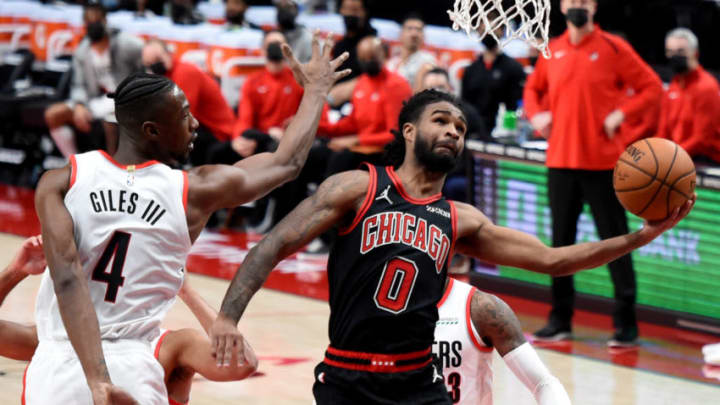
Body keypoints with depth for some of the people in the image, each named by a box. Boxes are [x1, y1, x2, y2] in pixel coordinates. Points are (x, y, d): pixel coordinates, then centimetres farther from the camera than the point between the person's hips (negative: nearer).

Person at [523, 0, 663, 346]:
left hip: (602, 163, -4)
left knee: (614, 241, -1)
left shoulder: (613, 48, -4)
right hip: (560, 160, 4)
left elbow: (652, 87, -2)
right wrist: (536, 113, 6)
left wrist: (622, 113, -14)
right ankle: (560, 320, 17)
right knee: (561, 241, 9)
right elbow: (533, 88, 25)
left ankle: (626, 323, 3)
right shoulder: (552, 51, 9)